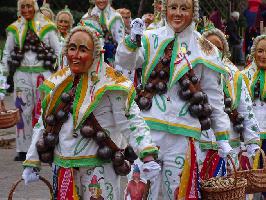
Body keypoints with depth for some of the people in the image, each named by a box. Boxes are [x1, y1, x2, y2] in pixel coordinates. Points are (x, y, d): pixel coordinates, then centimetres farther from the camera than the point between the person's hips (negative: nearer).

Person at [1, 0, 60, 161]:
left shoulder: (47, 27, 3)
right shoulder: (14, 29, 10)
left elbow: (58, 51, 6)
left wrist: (54, 68, 0)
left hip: (43, 73, -2)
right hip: (22, 74, 2)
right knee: (24, 110, 3)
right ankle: (23, 149, 8)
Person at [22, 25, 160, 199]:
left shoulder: (109, 83, -11)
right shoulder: (59, 82, 8)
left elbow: (131, 122, -16)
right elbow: (43, 125, 15)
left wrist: (148, 155, -29)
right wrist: (31, 163, 14)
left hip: (98, 168, -5)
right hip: (62, 168, 6)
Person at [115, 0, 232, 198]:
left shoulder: (204, 51, 8)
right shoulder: (151, 40, 8)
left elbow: (215, 97, 10)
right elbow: (124, 61, -6)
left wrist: (223, 137, 8)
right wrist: (132, 39, -23)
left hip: (184, 131, 0)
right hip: (149, 127, 0)